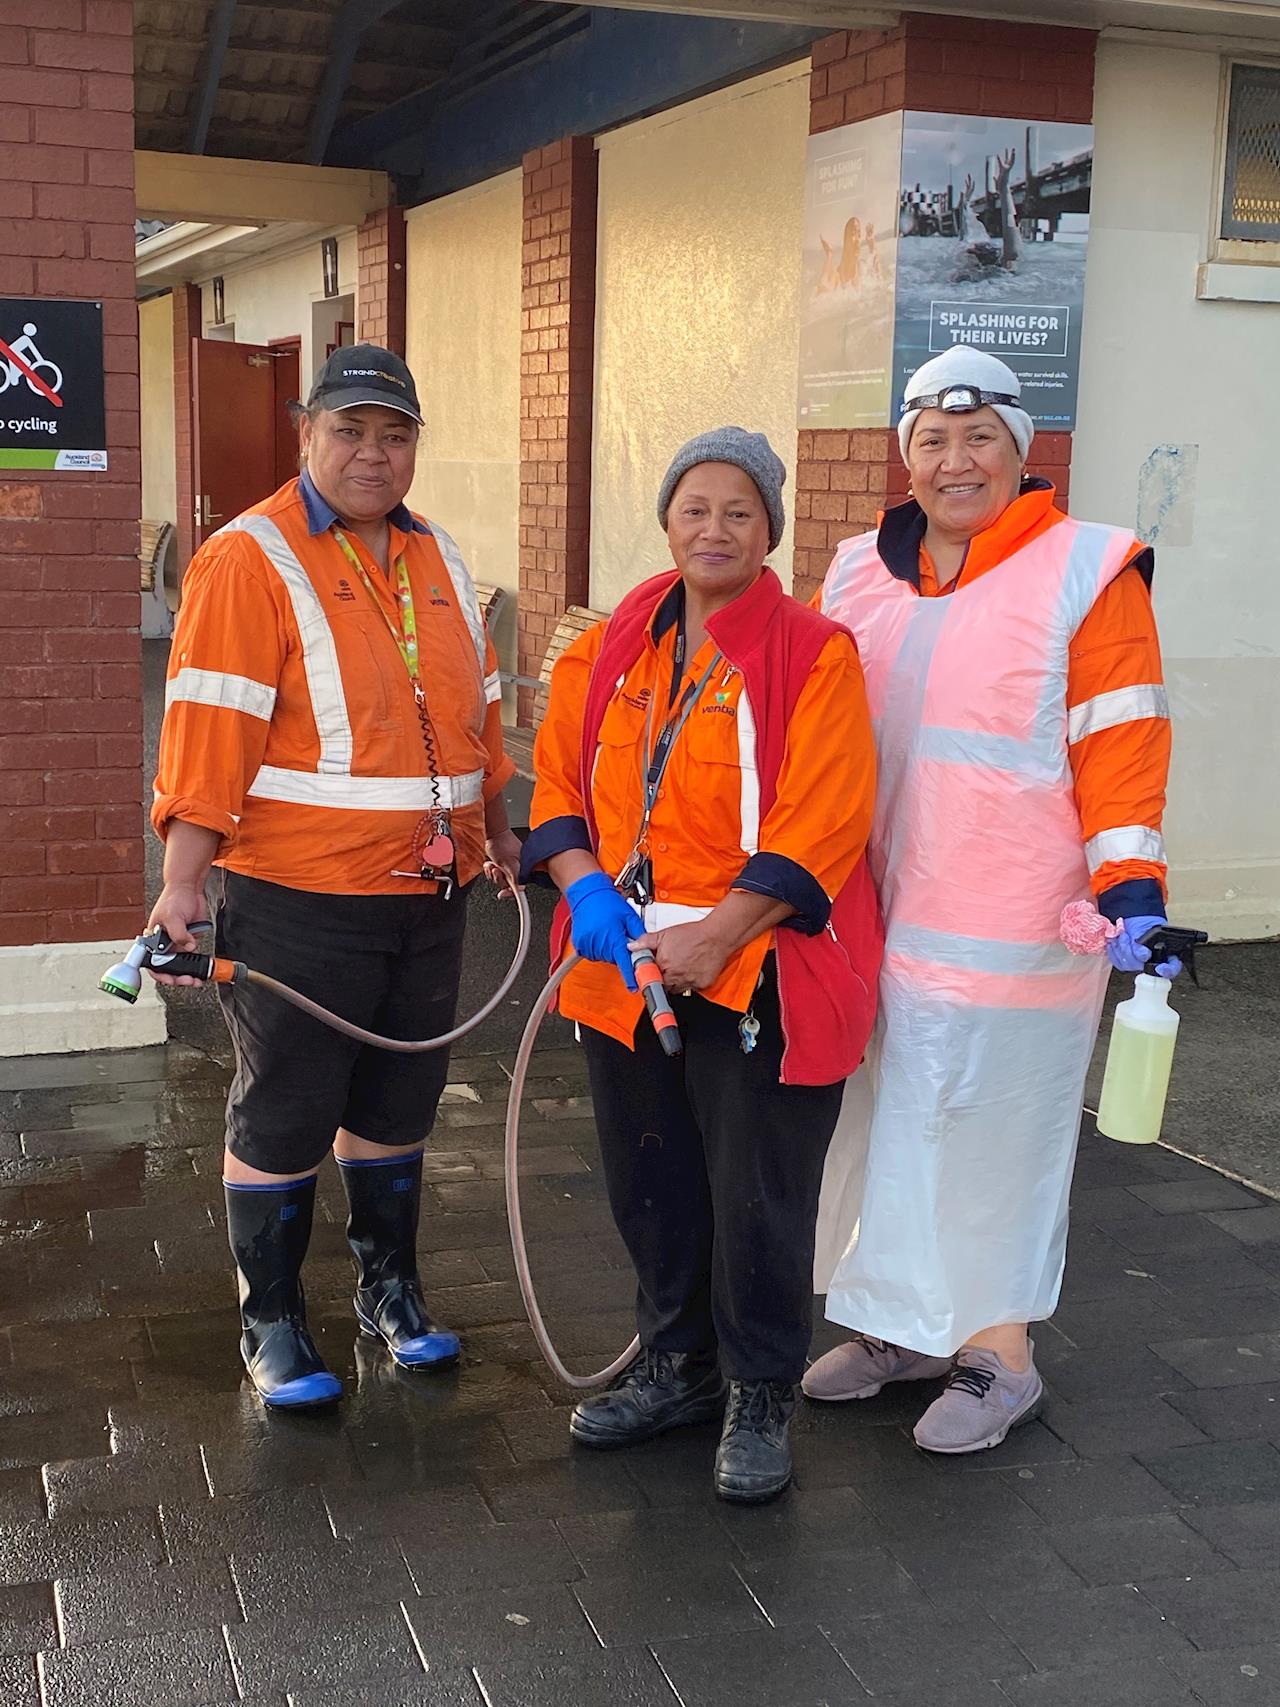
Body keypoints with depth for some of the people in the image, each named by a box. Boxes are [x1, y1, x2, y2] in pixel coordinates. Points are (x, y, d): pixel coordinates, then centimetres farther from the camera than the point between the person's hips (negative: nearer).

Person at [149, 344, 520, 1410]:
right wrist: (183, 882, -21)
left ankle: (389, 1288, 35)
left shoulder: (439, 559, 11)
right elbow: (208, 732, -16)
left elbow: (476, 710, 18)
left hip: (431, 892, 6)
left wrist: (498, 833, 19)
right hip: (299, 897, -6)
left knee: (397, 1103, 17)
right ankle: (272, 1323, 21)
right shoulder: (250, 561, -10)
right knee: (283, 1116, 5)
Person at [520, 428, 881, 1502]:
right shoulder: (611, 650, 8)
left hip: (759, 971, -5)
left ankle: (759, 1401, 22)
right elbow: (561, 781, 11)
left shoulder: (814, 654, -8)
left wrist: (715, 936, -20)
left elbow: (822, 825, -15)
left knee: (757, 1200, 2)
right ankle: (677, 1366, 37)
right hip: (626, 966, 5)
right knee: (651, 1185, 16)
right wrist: (587, 889, -8)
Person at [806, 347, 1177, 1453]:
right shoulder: (862, 575, 11)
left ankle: (997, 1353, 18)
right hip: (872, 914, 6)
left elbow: (1120, 747, -9)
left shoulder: (1087, 573, -5)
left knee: (989, 1126, 1)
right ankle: (903, 1325, 31)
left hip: (1010, 927, -5)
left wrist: (1130, 888, -17)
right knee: (886, 1115, 14)